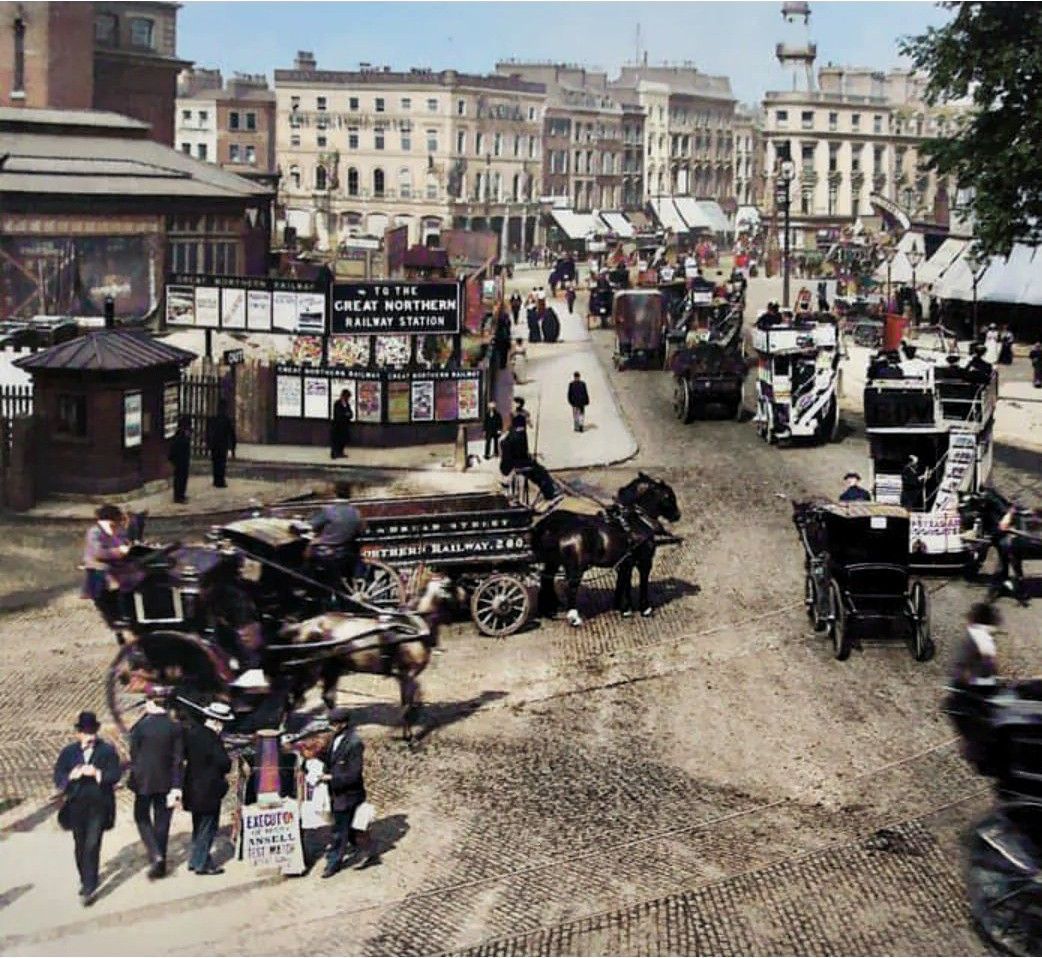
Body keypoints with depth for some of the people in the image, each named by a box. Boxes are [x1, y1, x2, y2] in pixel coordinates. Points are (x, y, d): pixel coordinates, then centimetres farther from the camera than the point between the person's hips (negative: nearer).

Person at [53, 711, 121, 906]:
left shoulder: (107, 750, 1)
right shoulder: (68, 752, 7)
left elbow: (115, 775, -6)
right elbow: (58, 778, 2)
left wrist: (97, 773, -20)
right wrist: (73, 775, -17)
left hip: (99, 805, -3)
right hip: (76, 805, 3)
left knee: (92, 846, -10)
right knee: (80, 846, 13)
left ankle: (89, 888, -8)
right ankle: (85, 881, 32)